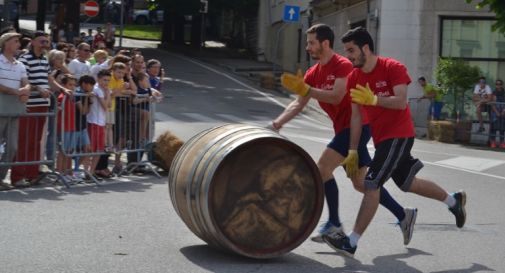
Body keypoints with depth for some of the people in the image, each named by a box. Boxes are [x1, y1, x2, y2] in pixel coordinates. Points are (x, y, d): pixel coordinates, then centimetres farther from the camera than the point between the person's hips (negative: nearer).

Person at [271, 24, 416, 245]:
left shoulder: (343, 66, -13)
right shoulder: (313, 73, 11)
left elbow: (336, 97, -26)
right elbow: (299, 104, 8)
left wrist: (305, 89, -28)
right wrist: (278, 122, -5)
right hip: (344, 128, 9)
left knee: (323, 167, -18)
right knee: (360, 182, 12)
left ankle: (334, 225, -12)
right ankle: (403, 215, 23)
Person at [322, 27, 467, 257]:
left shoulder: (393, 68, -14)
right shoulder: (353, 78, 4)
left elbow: (401, 101, -24)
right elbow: (356, 116, 4)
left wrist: (373, 99, -39)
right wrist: (352, 152, 1)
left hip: (398, 135, -8)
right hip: (380, 138, 8)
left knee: (372, 184, -16)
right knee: (408, 183, 20)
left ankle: (352, 242, -17)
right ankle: (454, 200, 43)